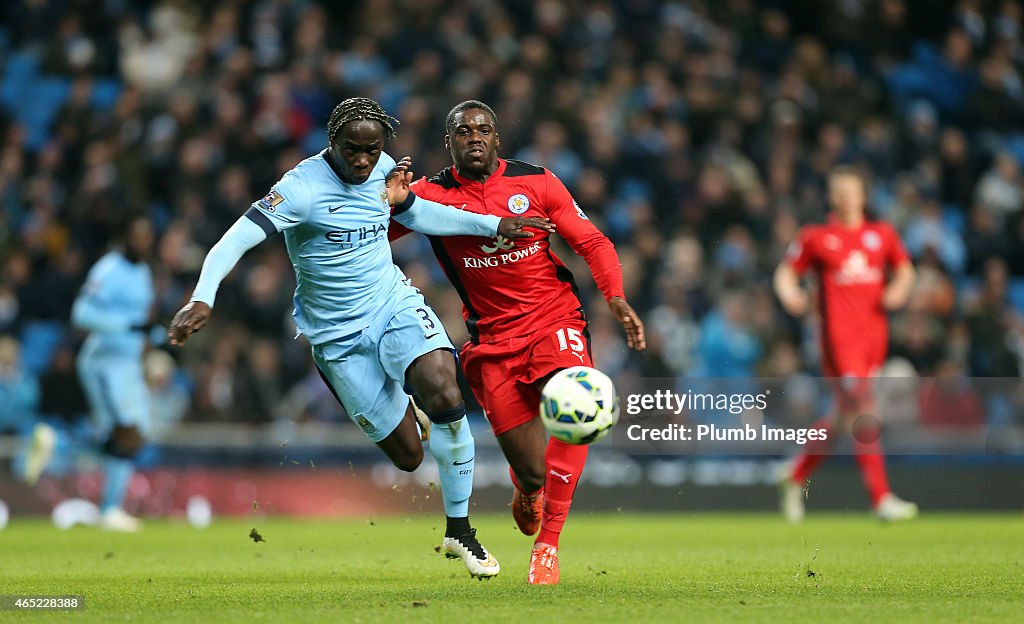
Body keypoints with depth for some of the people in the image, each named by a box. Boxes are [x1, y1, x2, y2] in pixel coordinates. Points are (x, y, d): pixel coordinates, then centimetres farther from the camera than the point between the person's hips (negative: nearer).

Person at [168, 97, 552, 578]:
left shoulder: (383, 170, 0)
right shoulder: (303, 188, -20)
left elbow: (416, 214, 21)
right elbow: (236, 240, -28)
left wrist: (493, 225, 17)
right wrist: (202, 299, -44)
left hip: (396, 305, 4)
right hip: (340, 336, -4)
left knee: (446, 396, -26)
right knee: (407, 456, -3)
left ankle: (459, 530, -10)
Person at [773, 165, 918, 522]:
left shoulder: (882, 235, 13)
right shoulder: (815, 238, 3)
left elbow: (904, 268, 24)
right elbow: (786, 272, 8)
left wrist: (899, 289, 3)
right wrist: (789, 295, -14)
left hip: (874, 334, 5)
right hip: (839, 334, -5)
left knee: (844, 417, 10)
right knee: (863, 414, -15)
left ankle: (797, 478, 30)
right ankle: (881, 498, -15)